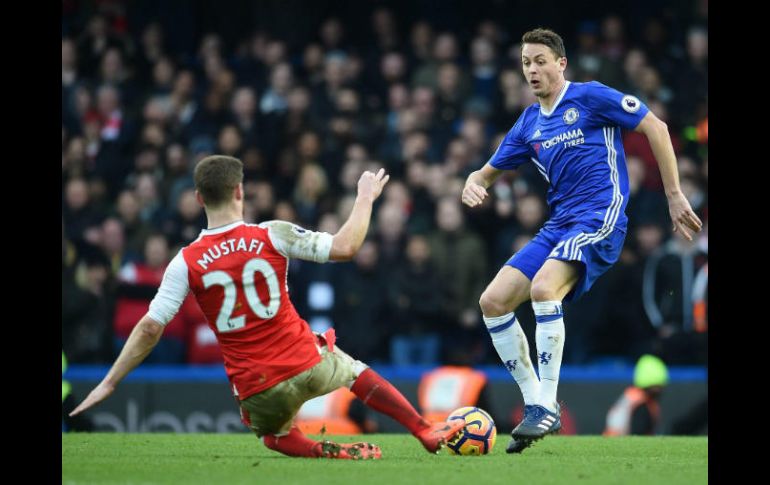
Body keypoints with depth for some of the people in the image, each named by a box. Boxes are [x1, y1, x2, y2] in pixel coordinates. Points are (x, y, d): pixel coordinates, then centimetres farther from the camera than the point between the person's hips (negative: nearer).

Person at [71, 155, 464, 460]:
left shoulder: (185, 263, -7)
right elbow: (344, 247, -8)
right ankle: (427, 433, 31)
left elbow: (149, 328, -10)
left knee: (274, 436, 31)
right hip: (307, 363, 0)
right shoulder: (272, 236, -9)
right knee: (353, 370, 33)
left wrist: (108, 384, -2)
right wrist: (365, 198, 8)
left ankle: (326, 452, 0)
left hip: (259, 390, 0)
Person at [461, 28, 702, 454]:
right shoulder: (528, 124, 15)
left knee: (543, 287, -31)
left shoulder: (591, 97, -4)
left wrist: (674, 196, -7)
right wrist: (473, 183, -3)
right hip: (558, 226, 8)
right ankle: (534, 403, 4)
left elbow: (655, 127, -5)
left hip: (600, 219, -8)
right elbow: (489, 171, 23)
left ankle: (547, 407, -23)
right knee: (493, 301, -4)